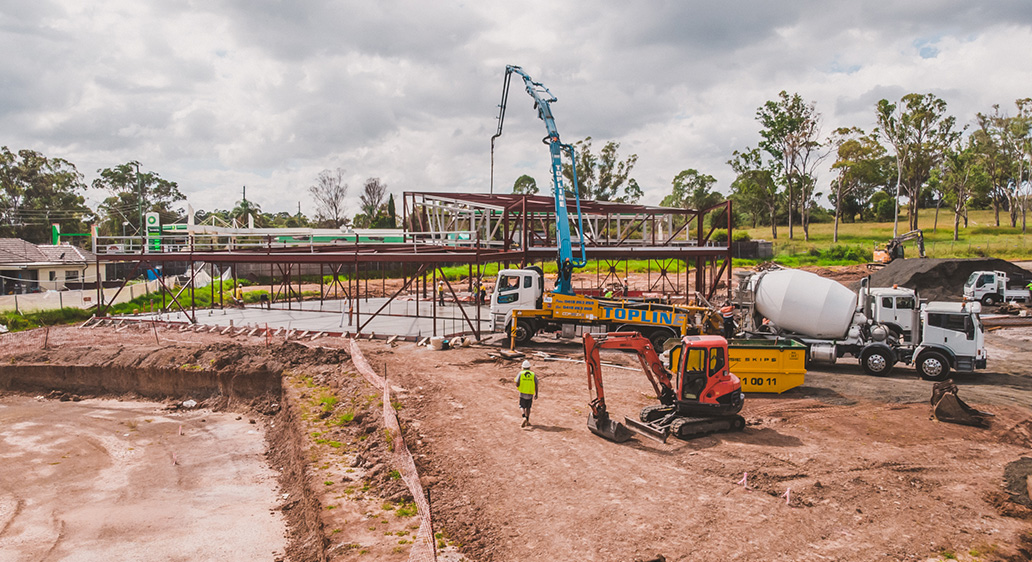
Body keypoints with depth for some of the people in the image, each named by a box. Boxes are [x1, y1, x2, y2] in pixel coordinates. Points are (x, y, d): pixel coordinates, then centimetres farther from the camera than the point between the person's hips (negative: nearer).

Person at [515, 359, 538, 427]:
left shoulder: (520, 374, -5)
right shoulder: (533, 375, -1)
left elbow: (517, 385, -9)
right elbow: (536, 385, -4)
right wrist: (536, 394, 6)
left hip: (522, 393, -2)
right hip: (530, 394, 2)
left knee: (522, 407, 7)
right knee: (528, 407, 17)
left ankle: (524, 418, -19)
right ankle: (527, 422, 20)